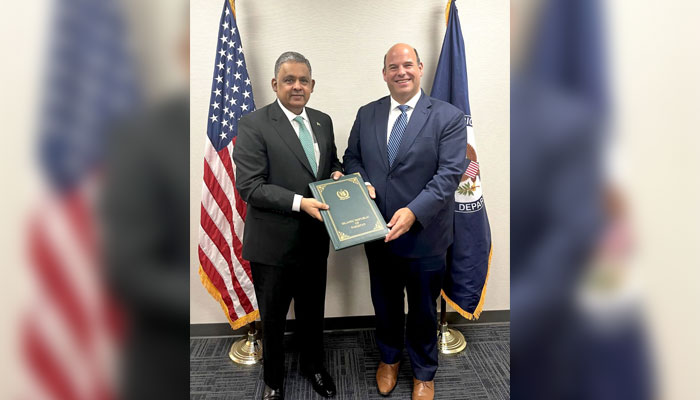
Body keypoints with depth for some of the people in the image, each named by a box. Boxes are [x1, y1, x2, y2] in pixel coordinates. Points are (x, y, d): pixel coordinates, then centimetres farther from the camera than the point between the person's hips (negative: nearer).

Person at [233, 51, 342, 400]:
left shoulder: (322, 121, 6)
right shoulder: (253, 124, -13)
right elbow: (249, 186, -19)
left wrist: (337, 173, -5)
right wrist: (299, 203, -28)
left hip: (315, 239, 5)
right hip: (273, 243, -4)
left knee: (313, 312, 23)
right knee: (272, 318, 17)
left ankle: (313, 366, 49)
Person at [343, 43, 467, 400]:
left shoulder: (448, 117, -9)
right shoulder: (366, 114, 4)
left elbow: (450, 173, -16)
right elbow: (351, 157, 10)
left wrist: (414, 212, -28)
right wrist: (361, 183, -12)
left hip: (424, 234, -3)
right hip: (378, 232, 3)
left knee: (423, 310, 17)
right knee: (385, 303, 23)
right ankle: (389, 358, 50)